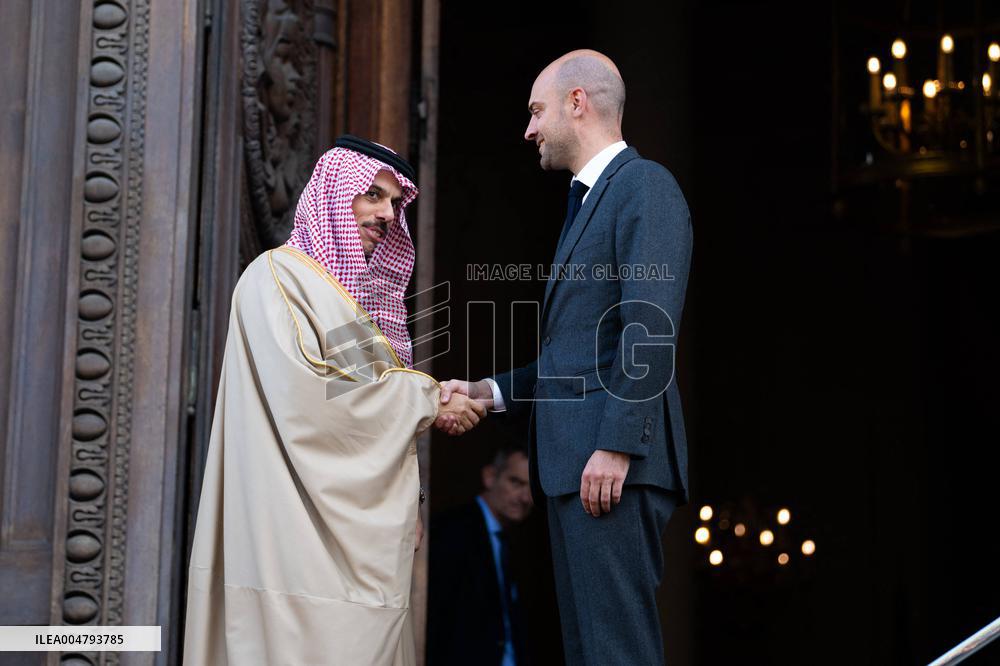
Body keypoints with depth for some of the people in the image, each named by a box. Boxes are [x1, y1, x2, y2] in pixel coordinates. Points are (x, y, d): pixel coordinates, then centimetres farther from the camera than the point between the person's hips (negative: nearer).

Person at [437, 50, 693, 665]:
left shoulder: (644, 186, -5)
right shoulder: (589, 202, 25)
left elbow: (650, 328, -17)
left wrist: (615, 446, -22)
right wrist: (489, 392, 14)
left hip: (611, 465, -10)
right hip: (574, 465, 10)